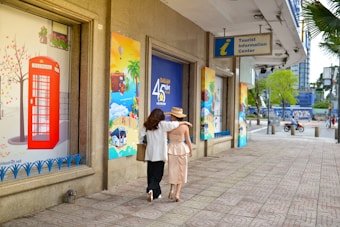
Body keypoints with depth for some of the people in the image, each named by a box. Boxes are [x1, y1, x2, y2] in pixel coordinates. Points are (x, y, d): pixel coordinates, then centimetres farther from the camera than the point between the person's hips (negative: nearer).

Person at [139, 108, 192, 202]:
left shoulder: (146, 125, 4)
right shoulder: (162, 124, -6)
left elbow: (140, 136, 4)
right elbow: (173, 124, -18)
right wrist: (184, 122, -5)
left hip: (150, 153, 4)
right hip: (160, 154, -4)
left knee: (151, 173, 12)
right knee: (157, 174, 3)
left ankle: (156, 193, 17)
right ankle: (151, 189, -15)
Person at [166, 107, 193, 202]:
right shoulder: (185, 127, -13)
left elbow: (167, 138, 2)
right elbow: (188, 140, -6)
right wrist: (191, 150, 7)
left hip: (171, 149, 1)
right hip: (182, 149, -1)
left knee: (173, 171, 17)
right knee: (181, 172, 11)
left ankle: (172, 190, 2)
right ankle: (177, 194, 5)